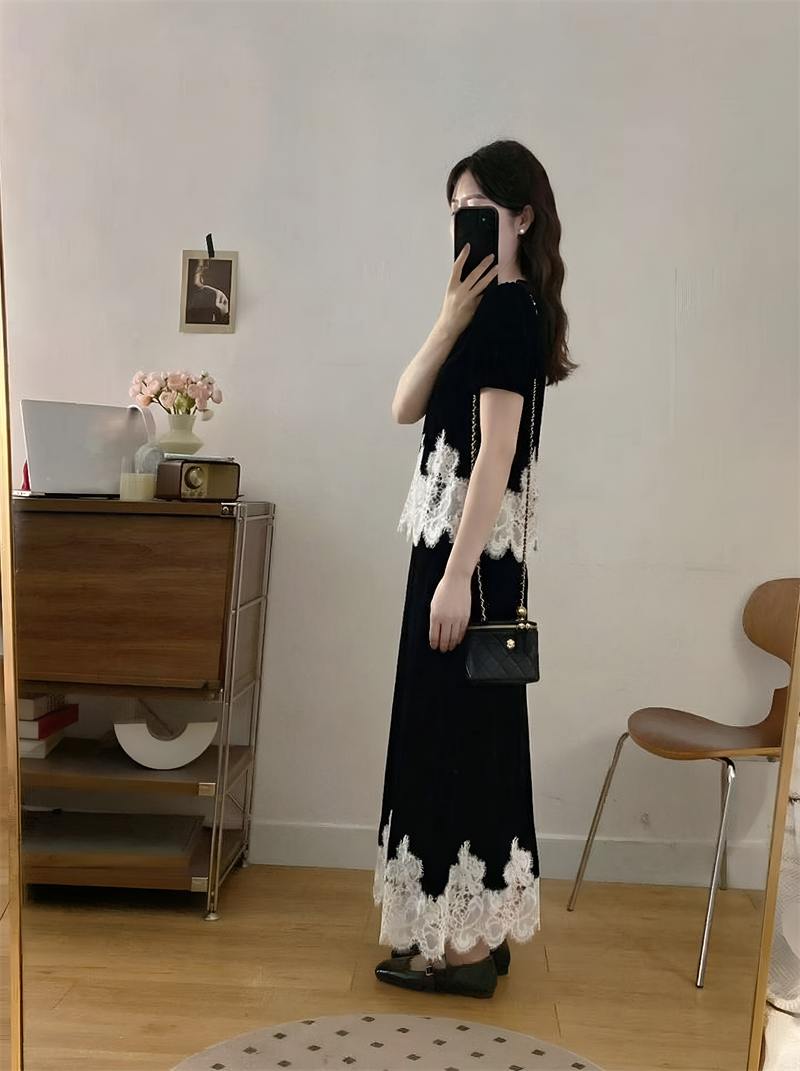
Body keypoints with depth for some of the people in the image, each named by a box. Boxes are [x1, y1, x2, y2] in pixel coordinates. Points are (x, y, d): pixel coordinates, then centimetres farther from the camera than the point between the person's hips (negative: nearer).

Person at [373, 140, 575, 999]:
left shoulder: (509, 311, -12)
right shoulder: (493, 310, 17)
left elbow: (497, 453, -20)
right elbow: (406, 407, 8)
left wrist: (457, 576, -23)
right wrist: (450, 317, -4)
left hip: (473, 544, -10)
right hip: (455, 538, 10)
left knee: (453, 729, -2)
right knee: (462, 729, 14)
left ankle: (464, 946, 12)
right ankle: (472, 929, 27)